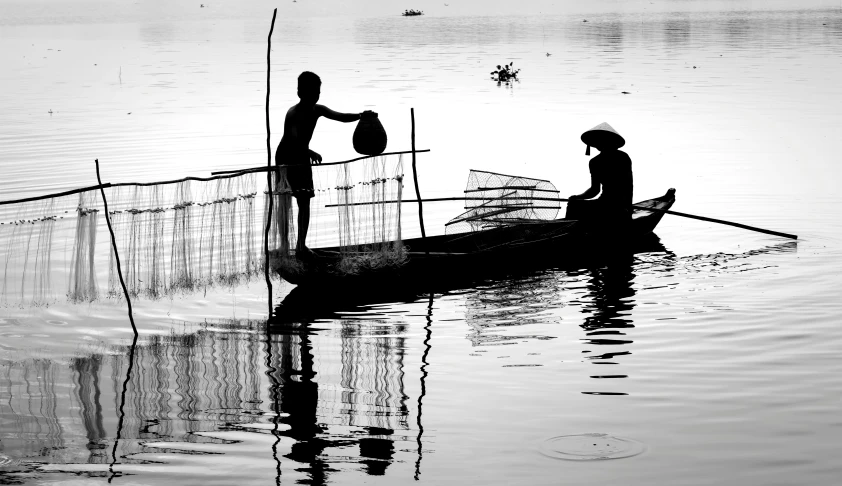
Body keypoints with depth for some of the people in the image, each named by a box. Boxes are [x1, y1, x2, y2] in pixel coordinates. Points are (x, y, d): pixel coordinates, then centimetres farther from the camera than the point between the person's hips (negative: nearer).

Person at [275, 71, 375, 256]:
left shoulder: (317, 110, -5)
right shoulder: (293, 114, -27)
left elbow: (341, 117, -12)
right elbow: (294, 141, -39)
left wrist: (361, 115, -29)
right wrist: (310, 152, -53)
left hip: (302, 158, 7)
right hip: (286, 158, -7)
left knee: (304, 201, 7)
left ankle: (301, 244, 14)